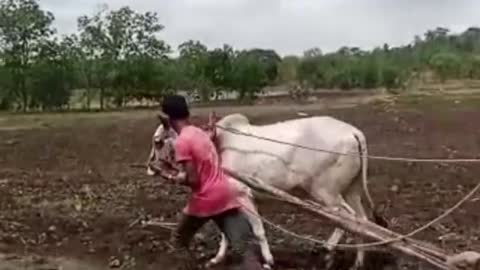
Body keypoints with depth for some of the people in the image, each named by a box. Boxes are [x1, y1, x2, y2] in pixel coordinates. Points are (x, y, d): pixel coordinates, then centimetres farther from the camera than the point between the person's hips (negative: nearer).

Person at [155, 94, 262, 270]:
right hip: (225, 195, 6)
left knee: (180, 240, 21)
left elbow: (192, 180, -14)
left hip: (204, 201, -6)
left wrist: (172, 178, -1)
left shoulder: (181, 142, -12)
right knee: (244, 249, -1)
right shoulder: (200, 132, 12)